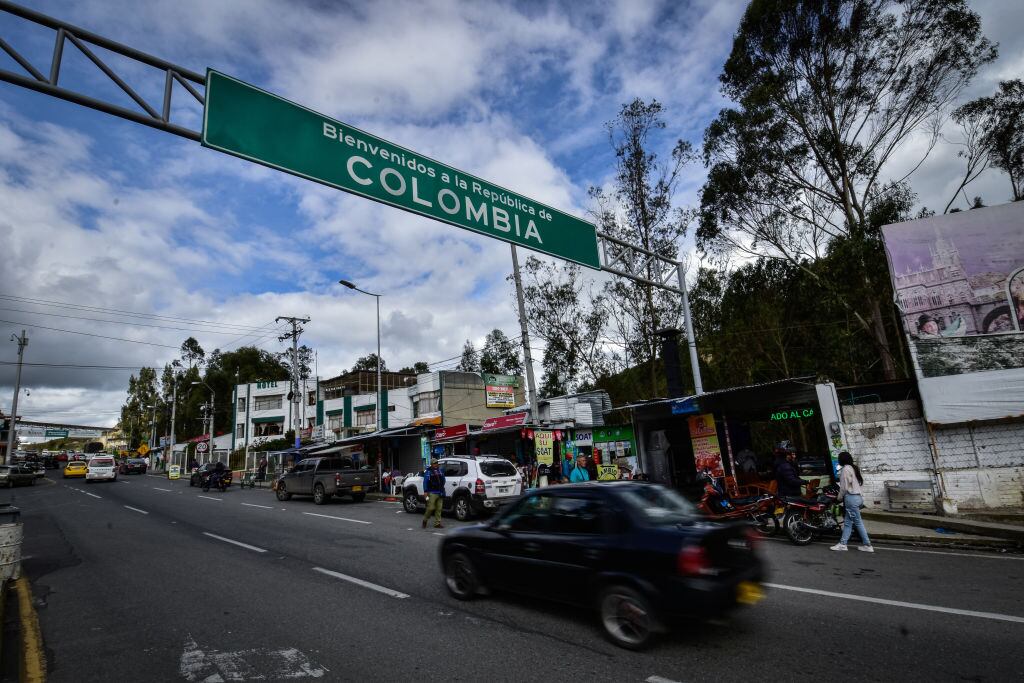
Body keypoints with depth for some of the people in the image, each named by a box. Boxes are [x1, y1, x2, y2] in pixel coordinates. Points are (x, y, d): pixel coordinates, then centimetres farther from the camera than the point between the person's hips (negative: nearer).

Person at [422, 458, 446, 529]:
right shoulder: (428, 472, -3)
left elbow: (443, 480, 24)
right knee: (431, 508, -7)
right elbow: (425, 482, -7)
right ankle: (425, 520, 16)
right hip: (432, 493, -6)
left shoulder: (440, 470, 15)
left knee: (439, 509, 5)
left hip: (440, 493, 6)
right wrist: (425, 492, -13)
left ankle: (437, 523, 12)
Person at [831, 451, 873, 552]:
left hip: (851, 497, -9)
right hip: (858, 496, 9)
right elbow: (854, 484, 11)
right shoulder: (854, 468, 14)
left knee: (858, 522, -1)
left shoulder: (845, 469, -11)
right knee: (847, 522, 9)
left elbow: (844, 486, -12)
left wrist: (840, 498, 1)